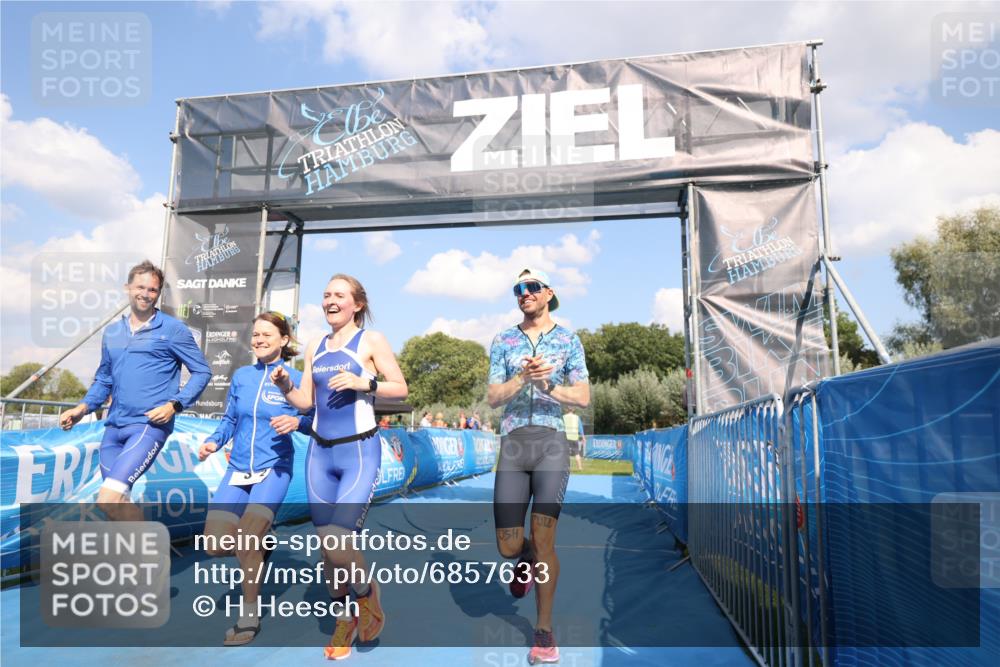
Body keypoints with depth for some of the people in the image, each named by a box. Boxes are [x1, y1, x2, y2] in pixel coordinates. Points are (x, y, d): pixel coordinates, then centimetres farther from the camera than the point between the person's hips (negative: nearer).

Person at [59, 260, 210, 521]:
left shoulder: (172, 329, -2)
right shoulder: (112, 332, 14)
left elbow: (202, 371, -1)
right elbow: (104, 379, 24)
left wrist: (175, 405, -12)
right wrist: (83, 407, 7)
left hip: (150, 425, -6)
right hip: (114, 428, 7)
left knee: (108, 499, -19)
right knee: (119, 502, 12)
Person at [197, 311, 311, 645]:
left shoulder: (295, 379, -5)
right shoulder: (241, 376, 8)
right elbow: (229, 420, 14)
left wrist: (297, 422, -29)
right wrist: (213, 441, -3)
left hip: (274, 468, -5)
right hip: (238, 469, 5)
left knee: (248, 537, -18)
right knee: (216, 545, -1)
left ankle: (249, 617, 2)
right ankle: (258, 547, 33)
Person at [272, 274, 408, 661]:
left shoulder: (371, 341, -3)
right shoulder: (315, 347, 12)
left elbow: (401, 390, -6)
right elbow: (305, 401, 14)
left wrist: (364, 383, -20)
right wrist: (284, 386, -4)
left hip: (360, 452, -5)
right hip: (319, 453, 6)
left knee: (338, 544, -16)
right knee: (325, 543, 7)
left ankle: (366, 592, 16)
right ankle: (344, 617, 29)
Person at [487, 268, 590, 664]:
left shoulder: (569, 340, 8)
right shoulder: (503, 342, 10)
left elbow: (583, 398, 2)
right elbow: (493, 398, 2)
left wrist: (546, 383, -12)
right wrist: (523, 377, -15)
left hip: (552, 442, -1)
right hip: (513, 443, 2)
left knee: (544, 538, -6)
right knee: (508, 547, 1)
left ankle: (544, 630, 11)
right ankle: (528, 557, 39)